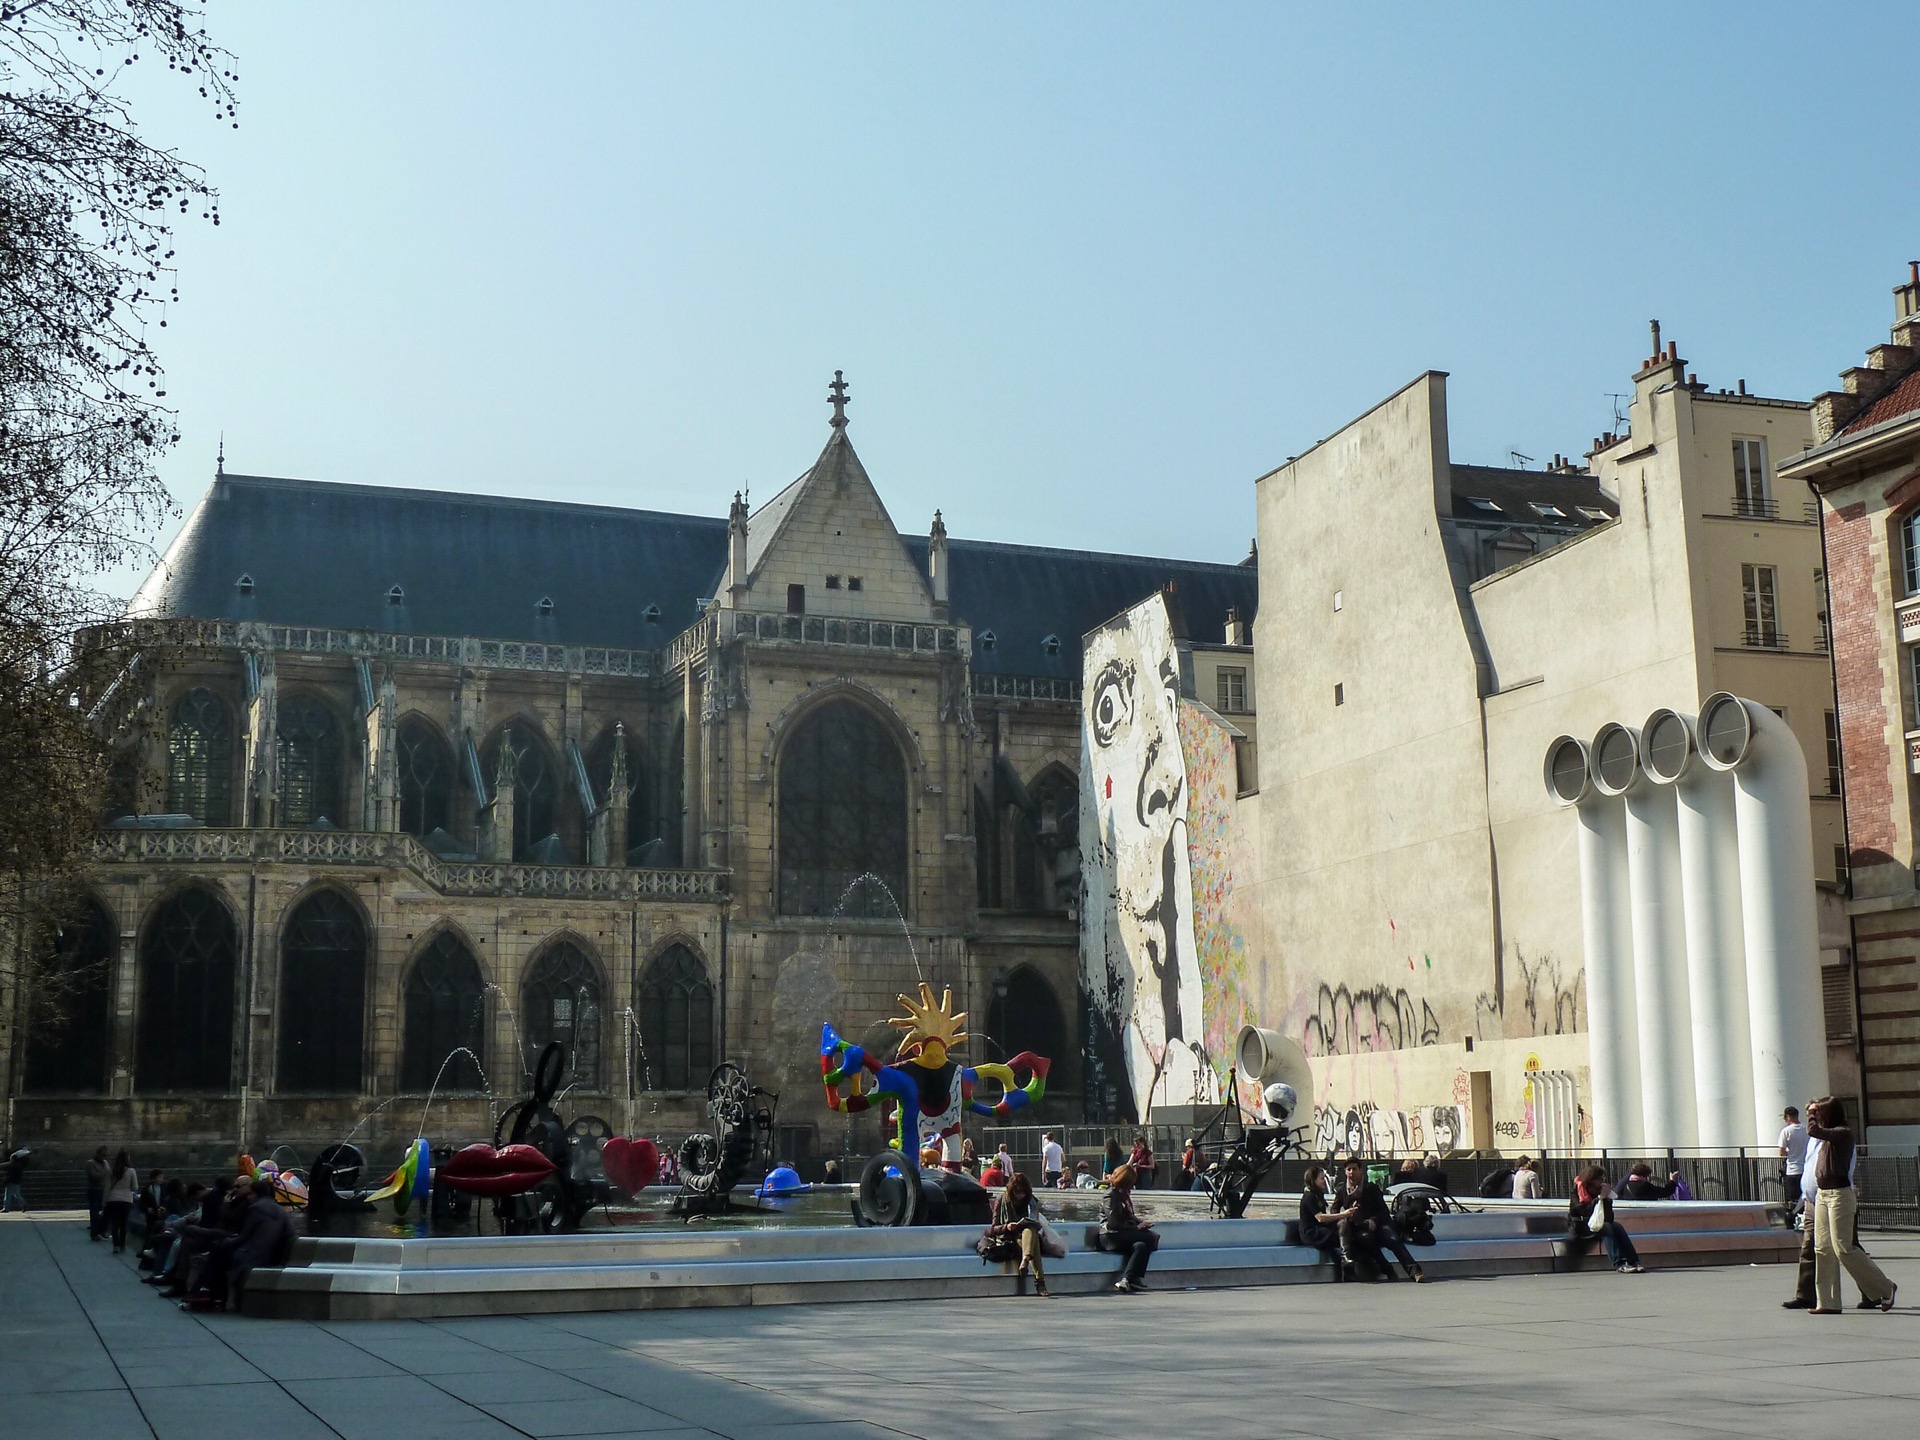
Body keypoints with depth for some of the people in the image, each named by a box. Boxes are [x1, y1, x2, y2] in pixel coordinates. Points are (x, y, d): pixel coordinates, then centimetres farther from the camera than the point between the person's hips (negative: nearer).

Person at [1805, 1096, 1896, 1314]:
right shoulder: (1829, 1135, 14)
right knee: (1823, 1249, 5)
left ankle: (1884, 1288, 6)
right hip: (1823, 1195, 9)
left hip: (1839, 1195, -9)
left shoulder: (1843, 1133, -12)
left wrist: (1811, 1113, -8)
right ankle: (1828, 1302, 7)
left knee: (1843, 1248, -8)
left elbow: (1813, 1131, -21)